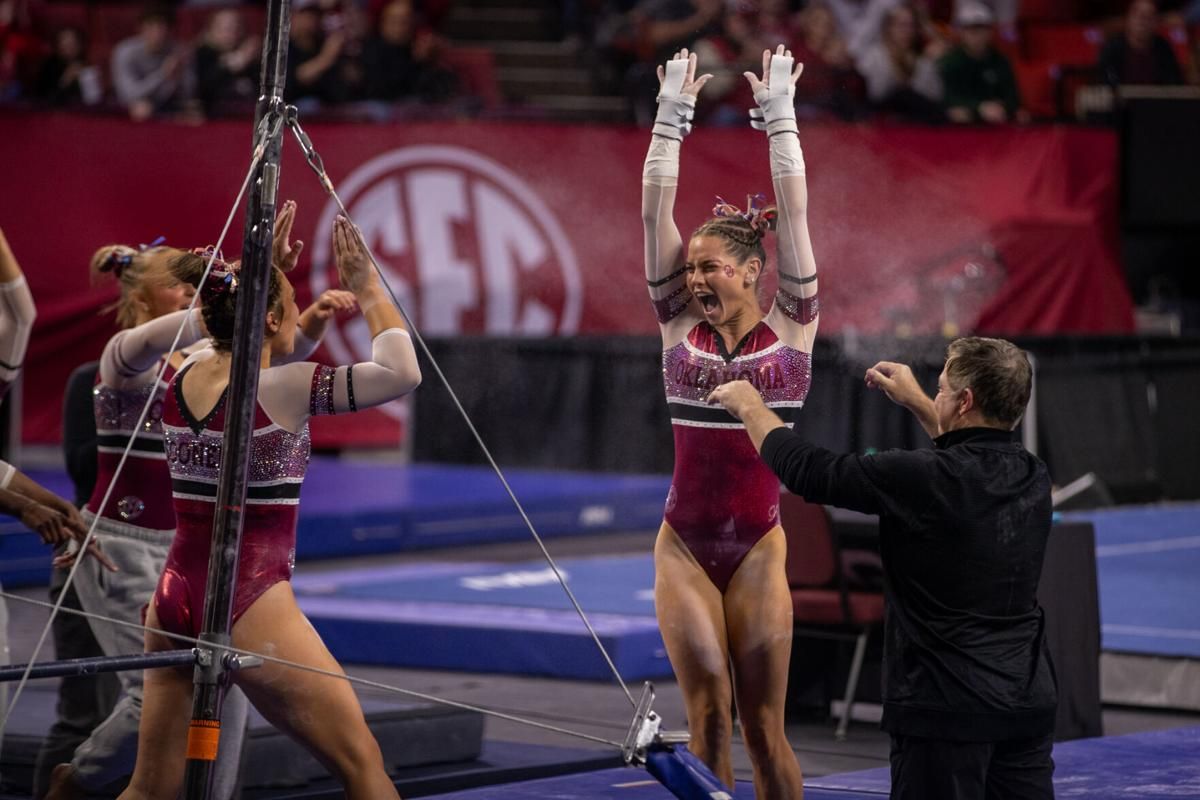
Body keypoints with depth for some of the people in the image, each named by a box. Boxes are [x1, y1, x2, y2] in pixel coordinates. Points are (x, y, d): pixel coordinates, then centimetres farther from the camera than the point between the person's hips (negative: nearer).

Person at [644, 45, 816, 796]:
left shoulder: (790, 328, -1)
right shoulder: (680, 327, 3)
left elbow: (794, 208, -5)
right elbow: (656, 207, 1)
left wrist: (779, 113, -4)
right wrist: (673, 114, 0)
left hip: (757, 549, -1)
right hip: (684, 548, 2)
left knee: (763, 724, 1)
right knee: (708, 717, -1)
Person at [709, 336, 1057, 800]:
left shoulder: (923, 481, -17)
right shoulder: (1032, 478, 4)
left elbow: (807, 470, -6)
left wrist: (749, 405, 10)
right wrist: (914, 402, 39)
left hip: (947, 707, -6)